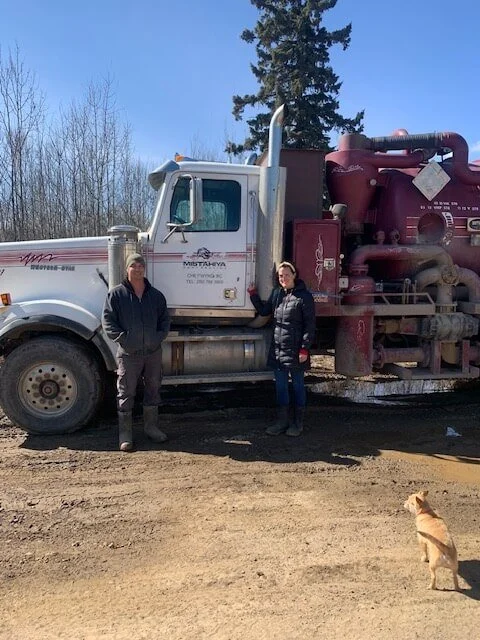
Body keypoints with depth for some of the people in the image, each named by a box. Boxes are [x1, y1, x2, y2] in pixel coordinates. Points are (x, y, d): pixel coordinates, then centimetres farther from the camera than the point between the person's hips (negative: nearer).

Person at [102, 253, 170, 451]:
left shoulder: (156, 295, 9)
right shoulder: (116, 294, -2)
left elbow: (165, 319, 14)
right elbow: (107, 321, -5)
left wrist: (160, 336, -3)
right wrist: (123, 338, -15)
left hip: (153, 351, 4)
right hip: (129, 353, -4)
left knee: (153, 389, 13)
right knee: (126, 393, 2)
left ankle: (151, 426, 29)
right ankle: (125, 433, 12)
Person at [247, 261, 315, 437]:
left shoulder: (304, 296, -9)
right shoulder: (276, 293, 9)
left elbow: (310, 325, -10)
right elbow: (264, 311, 21)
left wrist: (305, 349, -14)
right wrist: (253, 294, 11)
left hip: (295, 351, -6)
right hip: (277, 349, 6)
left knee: (298, 385, 9)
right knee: (280, 386, 13)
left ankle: (298, 422, 21)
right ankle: (282, 421, 25)